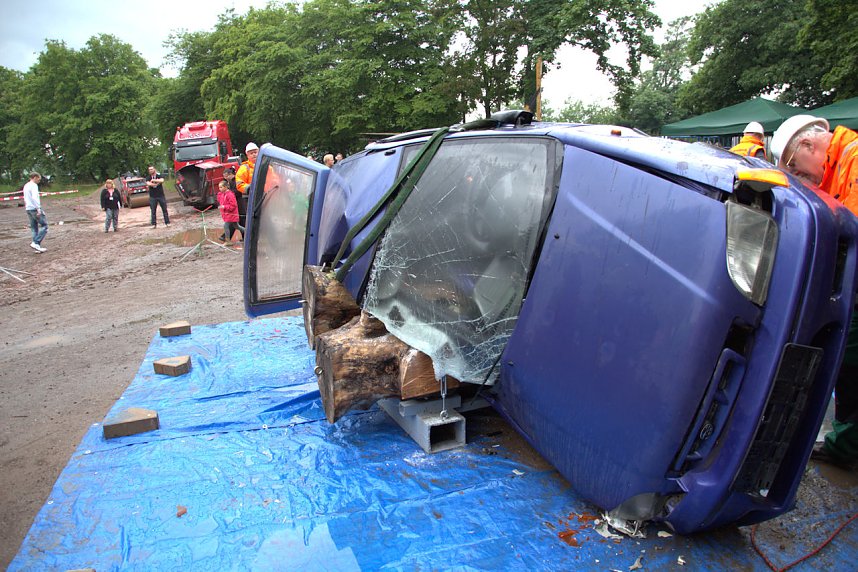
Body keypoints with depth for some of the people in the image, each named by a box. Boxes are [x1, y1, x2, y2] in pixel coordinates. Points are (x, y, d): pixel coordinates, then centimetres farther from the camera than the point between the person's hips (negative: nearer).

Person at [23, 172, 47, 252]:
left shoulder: (26, 186, 19)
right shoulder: (34, 185, -10)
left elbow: (25, 199, 24)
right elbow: (34, 197, -23)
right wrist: (38, 209, -25)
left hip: (28, 209, 9)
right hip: (35, 209, -9)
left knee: (34, 228, 10)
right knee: (44, 226, -6)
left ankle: (37, 246, 7)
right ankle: (36, 243, -14)